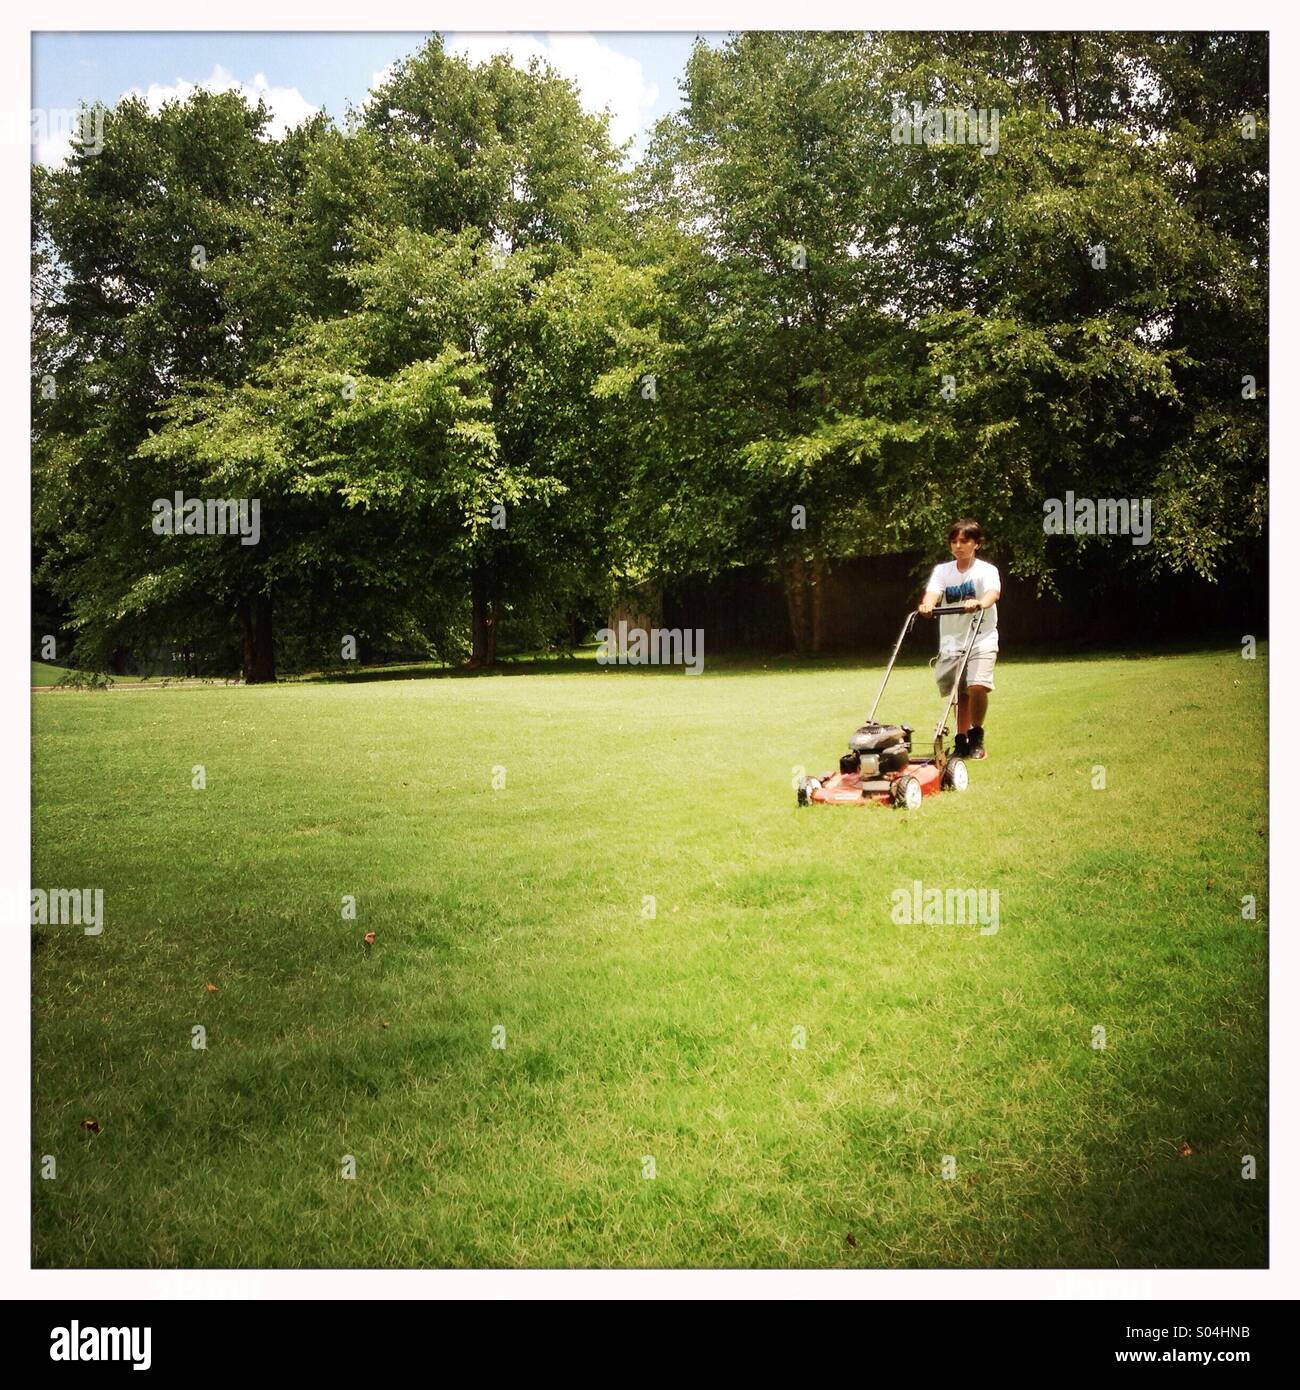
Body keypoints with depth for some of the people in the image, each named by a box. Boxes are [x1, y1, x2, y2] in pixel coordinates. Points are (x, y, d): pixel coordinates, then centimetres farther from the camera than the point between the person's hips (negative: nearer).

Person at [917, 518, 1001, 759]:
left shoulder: (986, 570, -3)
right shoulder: (942, 571, 7)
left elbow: (994, 592, -24)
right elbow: (932, 592, -11)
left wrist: (980, 603, -46)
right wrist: (927, 604, -35)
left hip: (982, 640, -3)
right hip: (951, 642, 3)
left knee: (977, 686, -19)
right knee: (960, 693, 5)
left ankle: (976, 738, -2)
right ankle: (961, 742, 17)